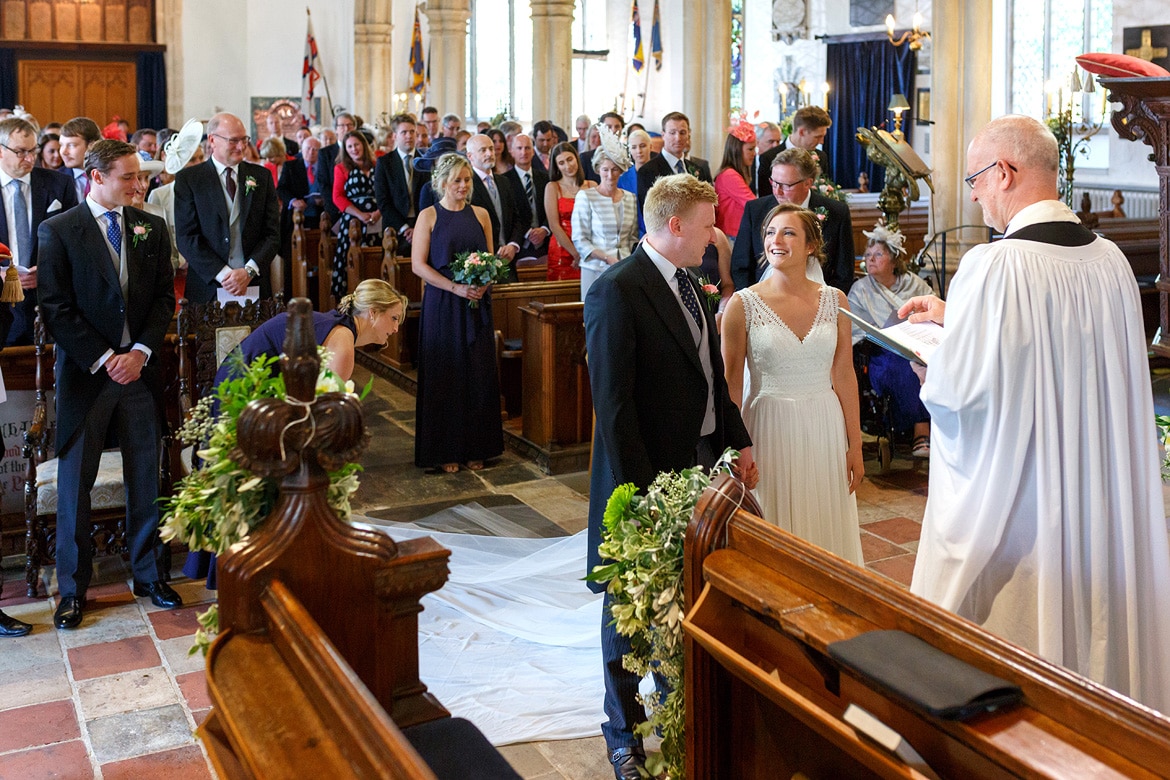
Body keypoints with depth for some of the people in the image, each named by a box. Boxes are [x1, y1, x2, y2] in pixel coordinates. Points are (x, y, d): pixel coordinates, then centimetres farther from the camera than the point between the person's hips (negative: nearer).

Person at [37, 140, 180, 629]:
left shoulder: (151, 229, 8)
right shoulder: (58, 231, -3)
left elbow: (165, 297, 6)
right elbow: (55, 309, -7)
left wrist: (141, 351, -7)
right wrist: (104, 359, -13)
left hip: (140, 368, 3)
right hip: (84, 373, -3)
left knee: (146, 478, 8)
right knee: (74, 483, 4)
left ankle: (148, 574, 22)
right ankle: (72, 588, 16)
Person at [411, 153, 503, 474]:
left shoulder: (480, 214, 9)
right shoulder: (429, 216, -1)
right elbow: (418, 264, -8)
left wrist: (483, 285, -9)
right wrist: (456, 288, -16)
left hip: (477, 305, 3)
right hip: (442, 306, -3)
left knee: (479, 375, 5)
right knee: (445, 376, 1)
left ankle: (475, 447, 16)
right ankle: (445, 450, 10)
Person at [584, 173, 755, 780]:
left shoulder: (685, 283, 10)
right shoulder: (617, 291, -17)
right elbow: (612, 400, -20)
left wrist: (738, 441, 14)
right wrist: (638, 489, -21)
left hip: (703, 459, 7)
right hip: (649, 473, -7)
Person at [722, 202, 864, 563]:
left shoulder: (834, 300, 2)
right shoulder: (743, 304, -6)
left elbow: (844, 375, 6)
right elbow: (731, 385, -3)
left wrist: (855, 445, 5)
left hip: (825, 429, 3)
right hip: (768, 429, -2)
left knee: (827, 530, 11)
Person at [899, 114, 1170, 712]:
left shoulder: (992, 266, -21)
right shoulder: (1112, 260, 2)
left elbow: (956, 390, -19)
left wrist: (929, 377, 4)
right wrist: (954, 320, 21)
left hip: (1009, 508, -7)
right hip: (1102, 502, 7)